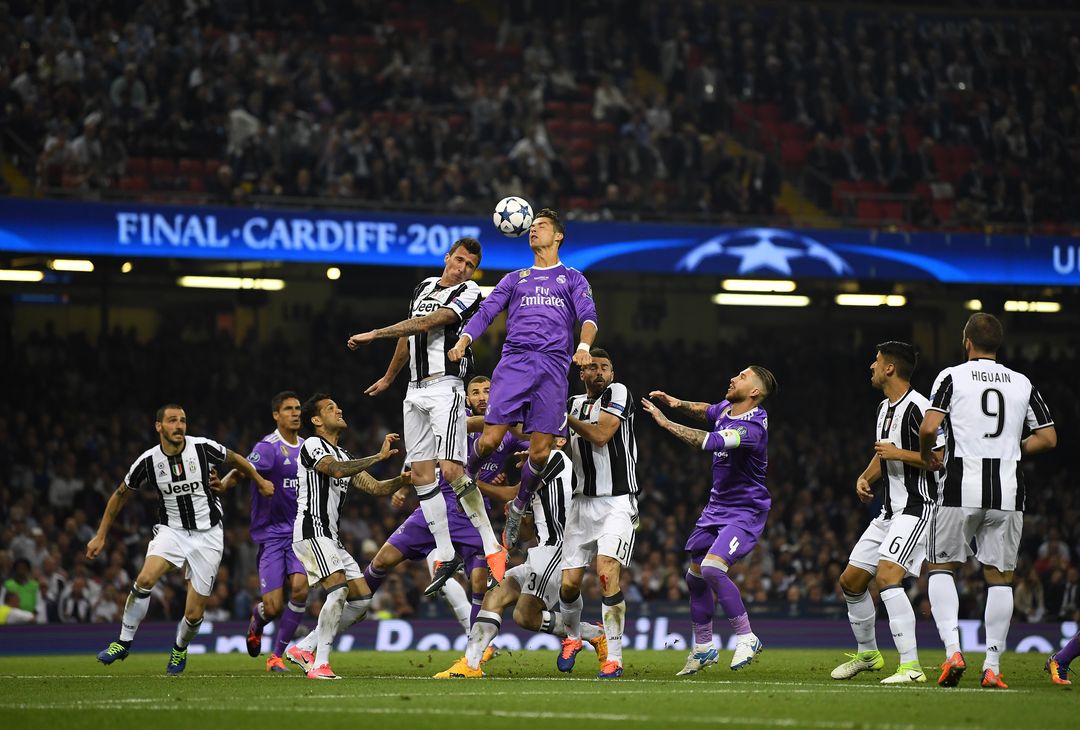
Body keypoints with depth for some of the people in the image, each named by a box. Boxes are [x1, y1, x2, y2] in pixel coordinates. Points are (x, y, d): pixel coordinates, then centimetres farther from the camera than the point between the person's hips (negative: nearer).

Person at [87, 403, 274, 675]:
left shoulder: (203, 448, -13)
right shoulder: (148, 461, -9)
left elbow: (235, 459, 9)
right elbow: (120, 495, 7)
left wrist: (261, 482, 21)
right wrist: (100, 536, 9)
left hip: (207, 536, -1)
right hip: (172, 530, 1)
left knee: (194, 614, -2)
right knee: (145, 579, -27)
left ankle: (180, 648, 31)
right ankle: (124, 642, -11)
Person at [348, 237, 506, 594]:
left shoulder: (469, 294, -7)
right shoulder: (425, 286, 16)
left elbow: (426, 324, -18)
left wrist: (374, 334, -17)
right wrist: (388, 379, 37)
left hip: (445, 387, -7)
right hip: (416, 390, 7)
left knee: (451, 470, -19)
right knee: (421, 474, 2)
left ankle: (492, 547, -12)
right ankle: (445, 557, 5)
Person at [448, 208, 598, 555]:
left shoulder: (573, 279, 17)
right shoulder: (515, 279, 23)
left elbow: (588, 315, 2)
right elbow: (486, 311, 13)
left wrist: (584, 345, -20)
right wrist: (463, 340, -7)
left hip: (554, 366, -1)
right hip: (514, 360, 1)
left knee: (540, 452, -7)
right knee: (490, 438, -14)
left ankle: (518, 508, 15)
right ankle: (466, 479, 15)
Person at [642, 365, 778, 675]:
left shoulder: (751, 428, -26)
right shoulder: (727, 408, 1)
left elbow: (708, 442, -36)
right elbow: (705, 411, 25)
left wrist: (665, 422, -28)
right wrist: (677, 403, 5)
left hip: (744, 513, -9)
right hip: (717, 508, 9)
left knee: (712, 568, -27)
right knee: (695, 577, 11)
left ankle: (747, 638, -14)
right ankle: (703, 649, 25)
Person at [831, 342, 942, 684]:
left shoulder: (917, 408, -17)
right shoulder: (885, 408, 14)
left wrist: (899, 454, -20)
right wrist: (865, 478, 11)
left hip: (917, 508, -10)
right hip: (890, 511, 10)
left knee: (886, 576, -27)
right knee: (851, 581, 13)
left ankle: (911, 666, -28)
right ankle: (867, 654, 33)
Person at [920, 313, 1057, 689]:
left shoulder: (952, 377, 1)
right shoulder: (1023, 384, 10)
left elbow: (929, 427, -11)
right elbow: (1048, 438, 10)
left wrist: (927, 456, 9)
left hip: (962, 488, -2)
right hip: (1008, 490, 2)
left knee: (941, 568, 11)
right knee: (999, 577, 9)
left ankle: (952, 651, -8)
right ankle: (992, 667, 4)